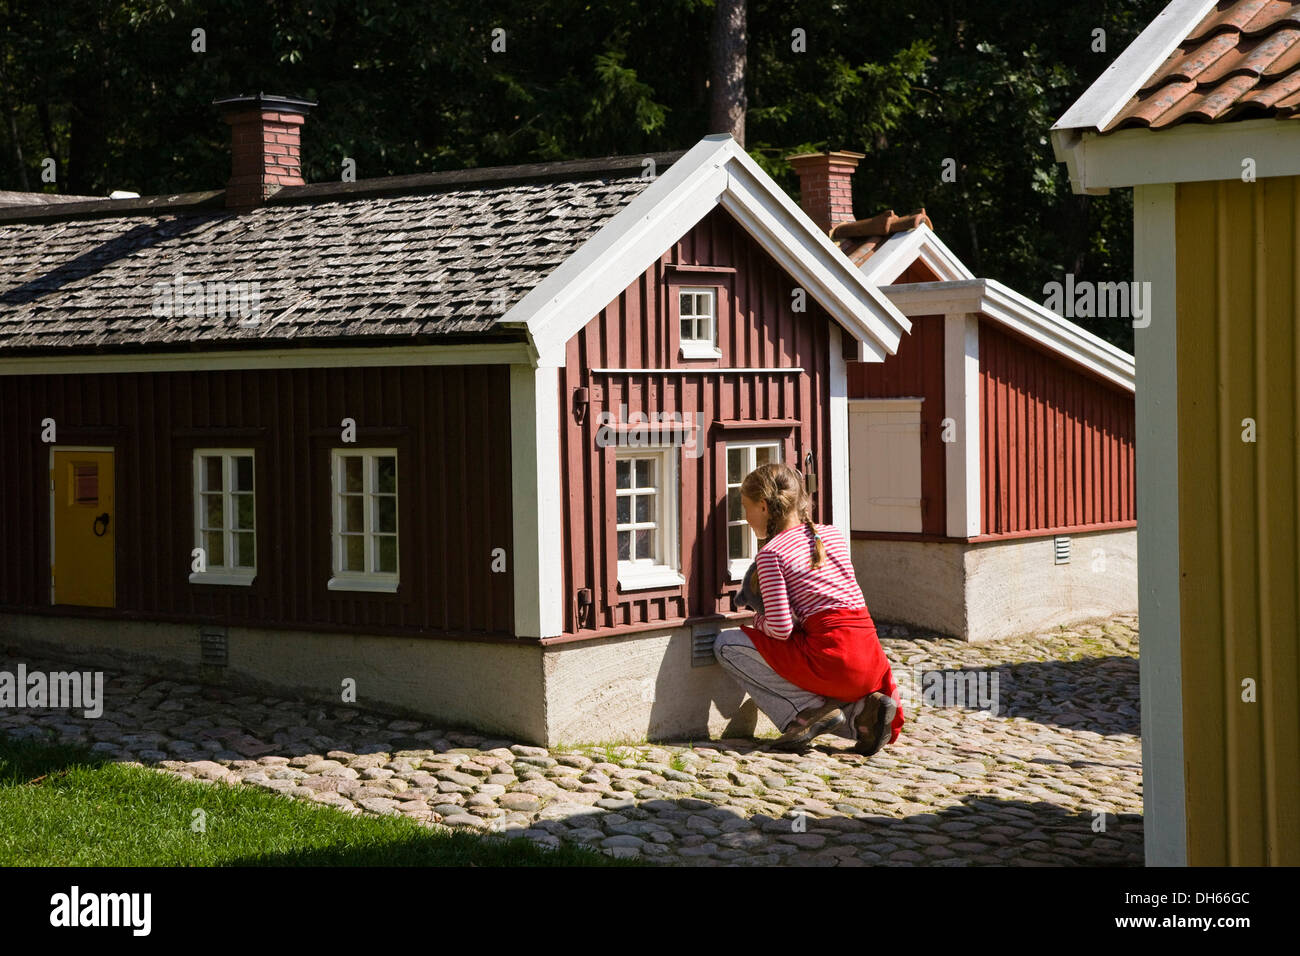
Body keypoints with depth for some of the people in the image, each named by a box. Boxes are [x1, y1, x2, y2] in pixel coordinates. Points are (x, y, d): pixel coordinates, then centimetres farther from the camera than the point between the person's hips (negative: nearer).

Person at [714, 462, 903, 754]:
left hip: (831, 657, -7)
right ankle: (862, 711, 0)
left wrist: (758, 621, 11)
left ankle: (812, 709, -3)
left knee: (726, 645, 4)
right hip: (872, 658, 7)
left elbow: (781, 629, -9)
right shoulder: (834, 534, 16)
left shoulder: (771, 553, -4)